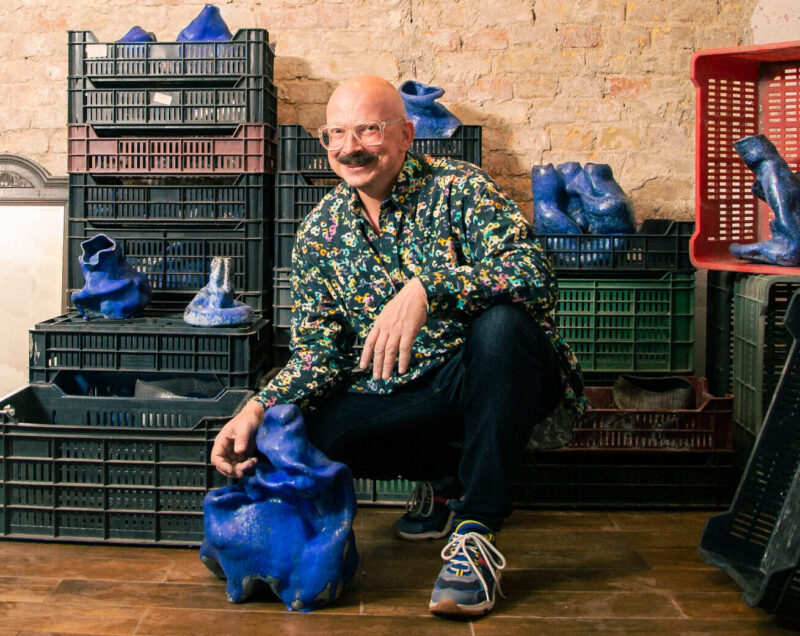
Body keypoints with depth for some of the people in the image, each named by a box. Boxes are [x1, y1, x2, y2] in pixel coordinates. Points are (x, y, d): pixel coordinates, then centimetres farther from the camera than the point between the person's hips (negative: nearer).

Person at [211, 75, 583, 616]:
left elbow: (536, 274, -28)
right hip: (402, 394, 5)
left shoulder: (458, 188, -12)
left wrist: (425, 288, -42)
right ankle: (452, 475, 9)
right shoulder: (320, 233, 3)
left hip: (497, 375, -4)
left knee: (500, 321, -35)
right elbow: (319, 349, 3)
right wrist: (257, 410, -15)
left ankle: (476, 531, -26)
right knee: (316, 431, -19)